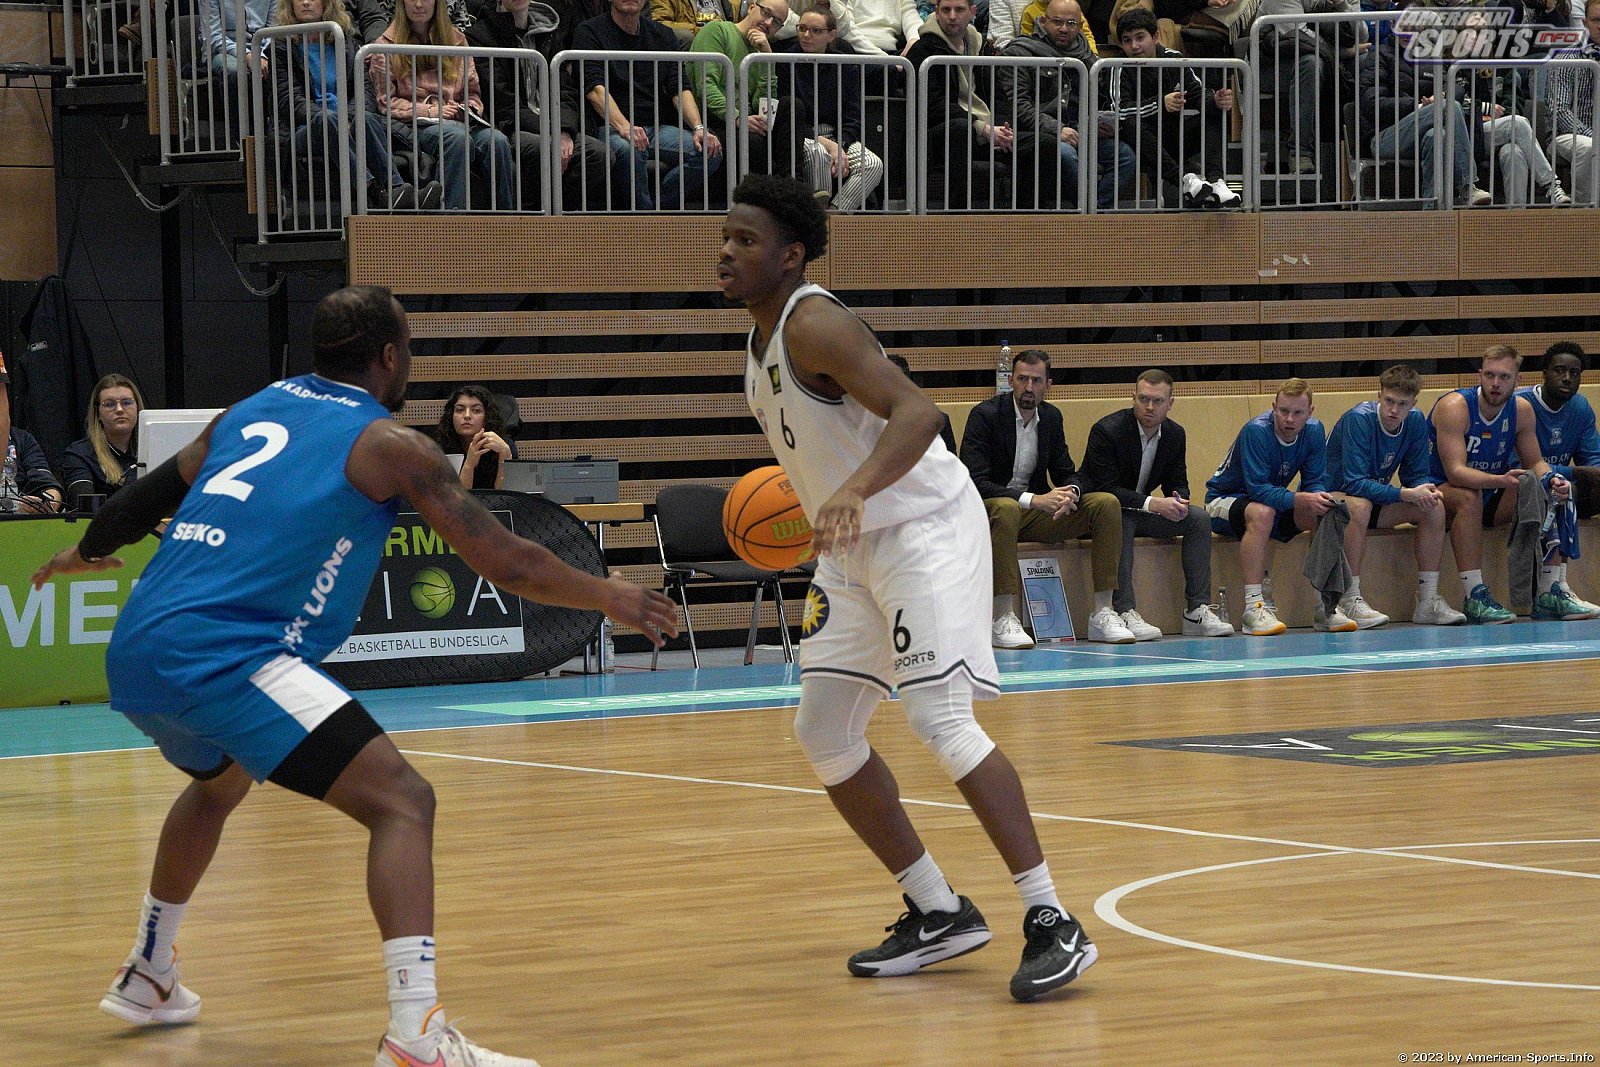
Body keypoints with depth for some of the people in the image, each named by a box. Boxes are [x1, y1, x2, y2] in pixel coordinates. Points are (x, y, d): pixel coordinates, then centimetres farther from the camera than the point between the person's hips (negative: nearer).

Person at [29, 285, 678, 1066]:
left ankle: (146, 979, 49)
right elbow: (506, 563, 2)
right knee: (400, 801, -9)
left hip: (133, 655, 8)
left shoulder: (250, 411, 20)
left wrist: (85, 554, 51)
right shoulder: (387, 443, 2)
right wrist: (609, 597, 16)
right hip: (225, 654, -8)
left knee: (220, 781, 37)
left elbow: (150, 498, 31)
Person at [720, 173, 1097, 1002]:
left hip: (922, 528, -10)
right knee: (822, 733, 8)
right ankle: (939, 915, 18)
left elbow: (917, 413, -33)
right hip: (853, 546, 10)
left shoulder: (813, 324, -20)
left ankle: (1052, 924, -19)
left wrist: (854, 491, -47)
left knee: (939, 718, -22)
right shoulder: (763, 336, 9)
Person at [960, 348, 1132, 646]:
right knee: (1006, 509, -42)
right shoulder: (986, 415, -14)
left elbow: (1067, 473, 11)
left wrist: (1070, 493, -16)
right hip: (990, 511, -6)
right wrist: (1032, 500, -32)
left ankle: (1103, 614, -14)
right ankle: (1003, 619, -40)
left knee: (1107, 504, -11)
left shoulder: (1051, 417, 7)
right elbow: (975, 483, -23)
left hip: (1035, 509, 7)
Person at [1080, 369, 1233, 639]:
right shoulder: (1106, 431, -21)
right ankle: (1125, 612, -42)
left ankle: (1197, 610, -15)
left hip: (1141, 513, 7)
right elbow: (1105, 488, -25)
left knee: (1199, 518, -11)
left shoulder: (1175, 434, 0)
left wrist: (1177, 501, -20)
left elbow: (1177, 482, 6)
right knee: (1122, 521, -39)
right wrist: (1151, 503, -35)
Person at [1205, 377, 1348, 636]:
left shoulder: (1314, 431, -8)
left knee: (1326, 514, -17)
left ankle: (1326, 605, -12)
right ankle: (1254, 607, -41)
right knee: (1262, 513, -39)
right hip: (1224, 501, -6)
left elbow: (1316, 481, -7)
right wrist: (1300, 500, -44)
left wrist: (1320, 497, -32)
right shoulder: (1256, 431, -27)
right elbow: (1257, 489, -33)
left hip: (1274, 500, 6)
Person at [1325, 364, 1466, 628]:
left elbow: (1415, 475, 0)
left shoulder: (1415, 421, -6)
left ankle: (1428, 600, -11)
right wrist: (1407, 494, -36)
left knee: (1434, 506, -14)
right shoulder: (1359, 419, -25)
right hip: (1333, 495, -7)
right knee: (1360, 506, -39)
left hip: (1375, 496, 7)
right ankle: (1350, 602, -36)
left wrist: (1428, 491, -25)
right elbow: (1355, 482, -30)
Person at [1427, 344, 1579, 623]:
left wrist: (1551, 479, -19)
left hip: (1491, 500, 6)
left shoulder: (1522, 409, -3)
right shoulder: (1454, 407, -21)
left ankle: (1549, 595, -12)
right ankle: (1474, 598, -41)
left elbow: (1534, 462, 6)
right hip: (1441, 492, -6)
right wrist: (1502, 481, -46)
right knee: (1469, 497, -38)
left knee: (1546, 497, -13)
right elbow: (1455, 472, -30)